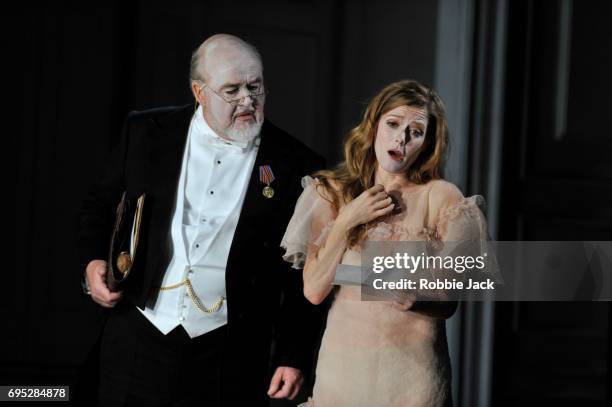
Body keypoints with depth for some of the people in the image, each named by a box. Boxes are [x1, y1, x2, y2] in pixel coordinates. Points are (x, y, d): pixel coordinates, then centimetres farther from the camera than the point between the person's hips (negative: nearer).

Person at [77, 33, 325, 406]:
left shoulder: (296, 166, -3)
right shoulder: (147, 133, 3)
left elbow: (302, 277, 1)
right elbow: (101, 205, 16)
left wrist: (294, 358, -3)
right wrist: (93, 261, -2)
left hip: (228, 358, -1)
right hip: (138, 342, 2)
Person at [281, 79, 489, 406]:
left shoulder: (440, 196, -5)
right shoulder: (333, 193, 3)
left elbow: (447, 302, -6)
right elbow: (314, 290, -5)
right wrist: (346, 222, -11)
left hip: (414, 369, -2)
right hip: (343, 363, 2)